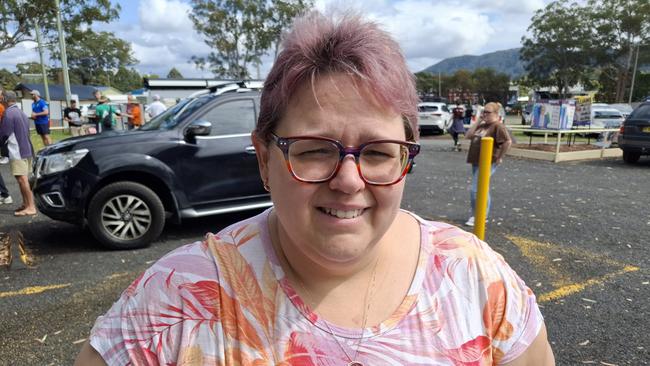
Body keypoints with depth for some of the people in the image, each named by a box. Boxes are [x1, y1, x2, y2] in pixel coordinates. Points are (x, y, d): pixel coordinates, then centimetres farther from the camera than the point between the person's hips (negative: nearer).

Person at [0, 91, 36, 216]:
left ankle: (31, 207, -12)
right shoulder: (21, 112, 17)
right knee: (23, 179, 14)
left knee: (22, 179, -10)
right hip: (26, 149, 9)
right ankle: (26, 204, 19)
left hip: (17, 151, -9)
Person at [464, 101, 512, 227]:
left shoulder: (498, 126, -13)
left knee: (475, 189, -11)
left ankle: (476, 216, 2)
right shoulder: (482, 125, 13)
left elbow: (508, 141, -23)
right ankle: (483, 215, 29)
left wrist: (499, 157, -18)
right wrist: (478, 121, 2)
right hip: (476, 162, 9)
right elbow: (468, 135, 5)